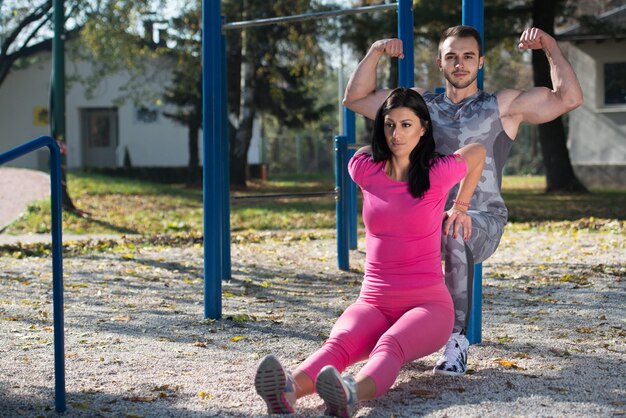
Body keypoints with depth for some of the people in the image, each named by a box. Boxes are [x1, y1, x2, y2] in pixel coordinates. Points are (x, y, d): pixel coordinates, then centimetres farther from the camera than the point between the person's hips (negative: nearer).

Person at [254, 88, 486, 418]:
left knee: (389, 346, -39)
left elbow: (478, 151, 16)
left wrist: (461, 208, 23)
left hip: (427, 303, -2)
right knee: (339, 342, -33)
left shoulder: (438, 174, -4)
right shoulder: (365, 170, 4)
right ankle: (289, 389, -65)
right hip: (374, 303, 2)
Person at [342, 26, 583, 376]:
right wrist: (375, 53, 4)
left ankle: (457, 339, -33)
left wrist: (550, 47, -8)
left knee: (453, 231, -39)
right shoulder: (422, 103, 16)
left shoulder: (503, 106, 7)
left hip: (484, 220, -3)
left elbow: (570, 98, -3)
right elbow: (356, 98, 16)